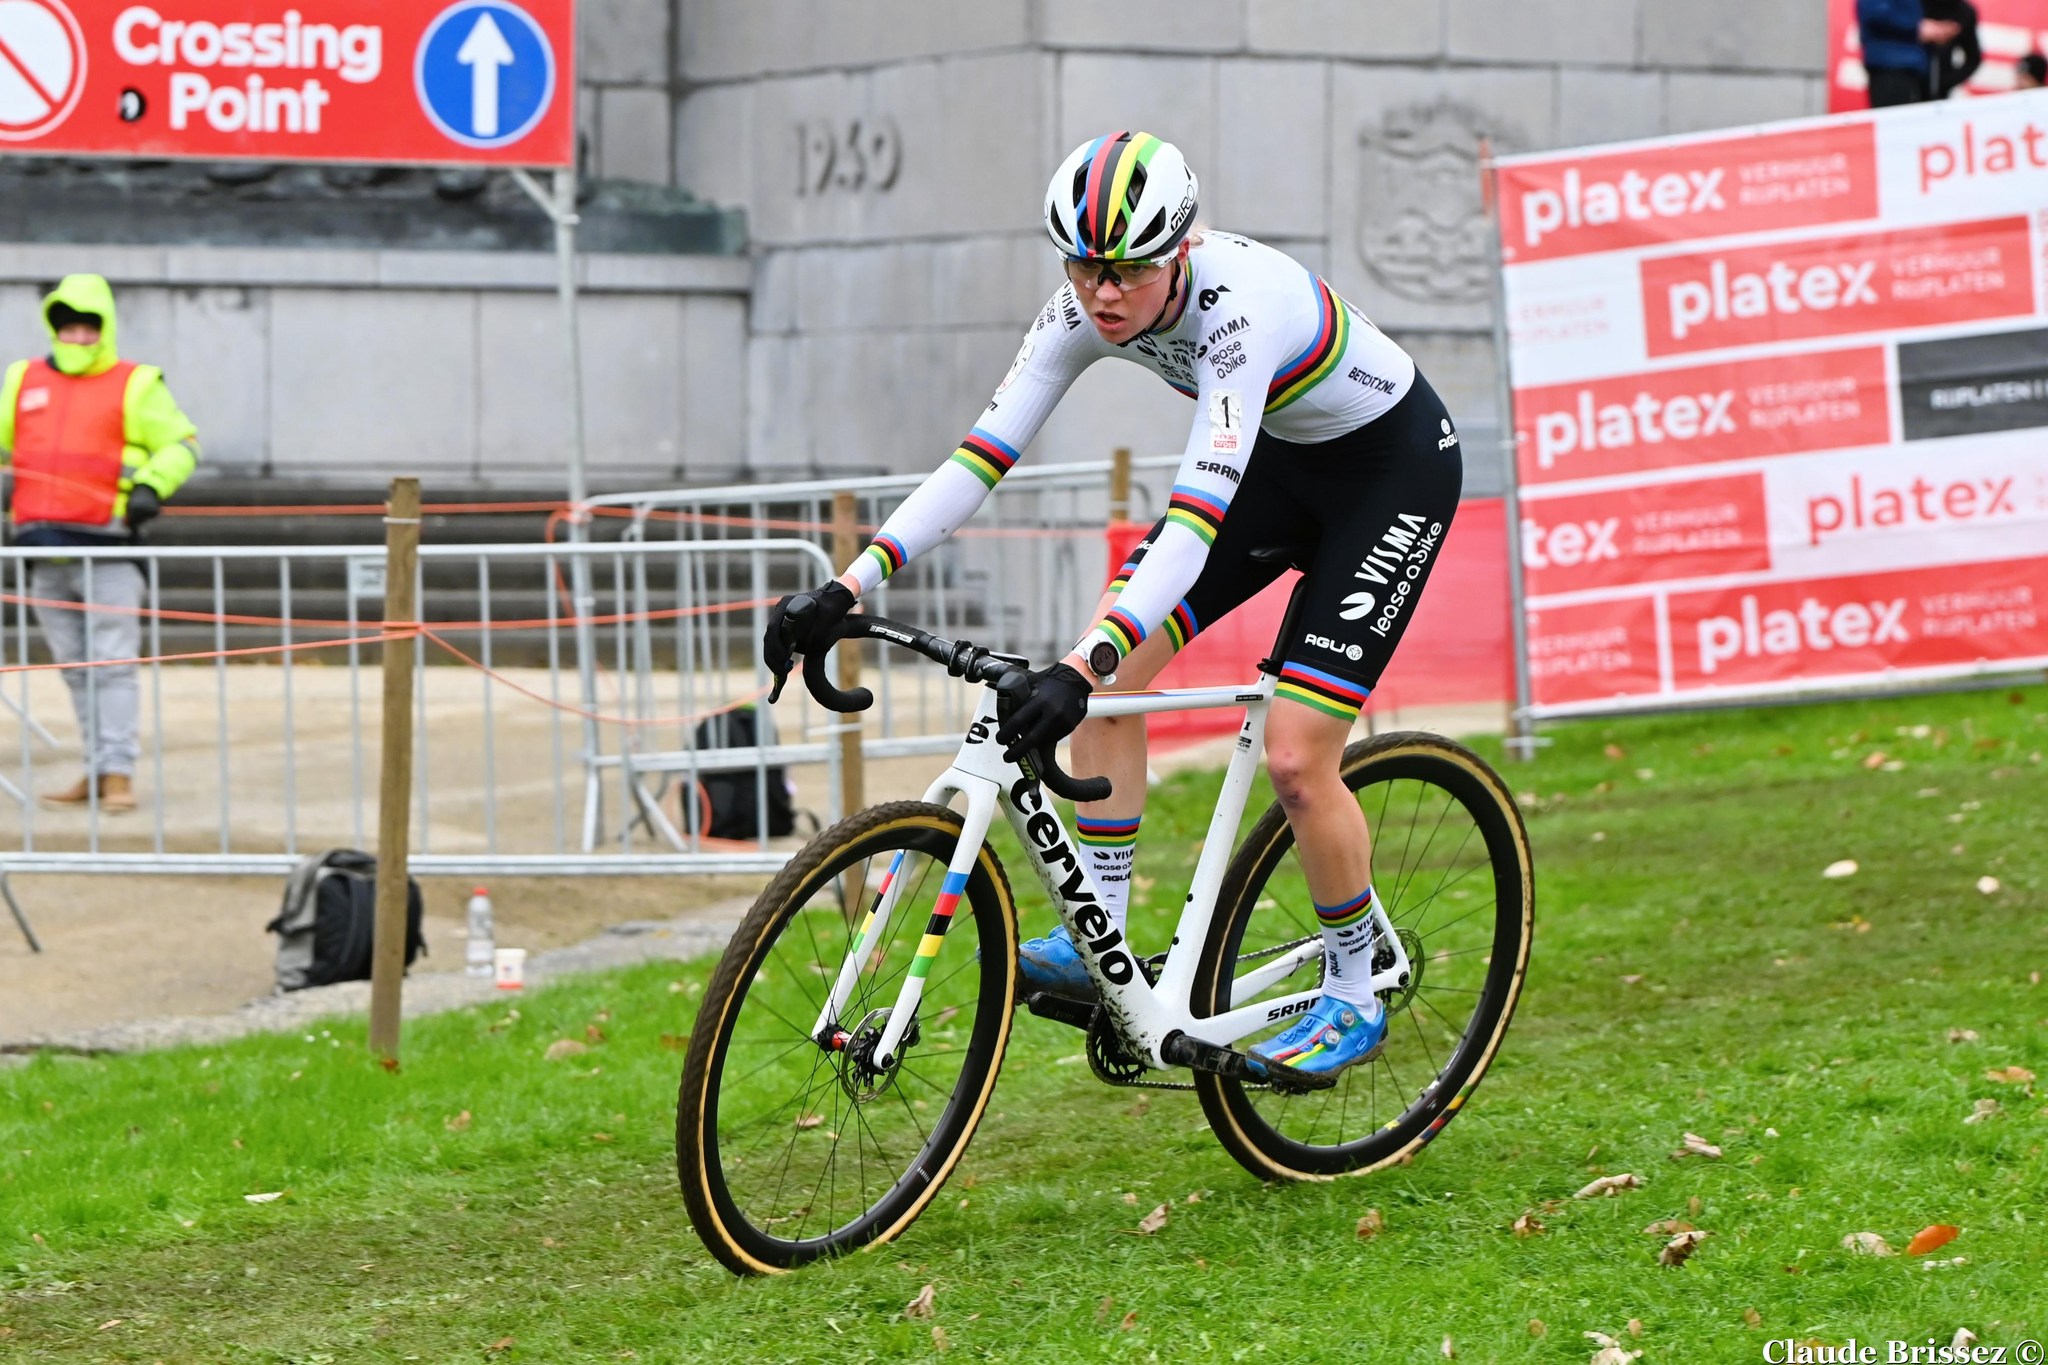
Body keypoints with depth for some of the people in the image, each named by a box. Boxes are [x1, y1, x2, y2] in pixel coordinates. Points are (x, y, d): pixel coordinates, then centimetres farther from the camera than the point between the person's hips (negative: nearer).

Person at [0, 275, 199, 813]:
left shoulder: (135, 386, 3)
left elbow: (180, 444, 1)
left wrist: (150, 486, -15)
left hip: (106, 547, -5)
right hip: (45, 547, 5)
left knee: (113, 664, -8)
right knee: (76, 668, 8)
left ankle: (118, 773, -8)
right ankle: (96, 771, 14)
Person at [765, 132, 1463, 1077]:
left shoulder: (1240, 306, -39)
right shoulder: (1086, 308, -18)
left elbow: (1195, 523, -46)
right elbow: (982, 455, -19)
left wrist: (1084, 666, -57)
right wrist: (846, 590, -29)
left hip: (1394, 465, -7)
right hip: (1280, 458, 7)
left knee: (1295, 758, -14)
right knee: (1114, 670, -11)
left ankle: (1354, 1000, 6)